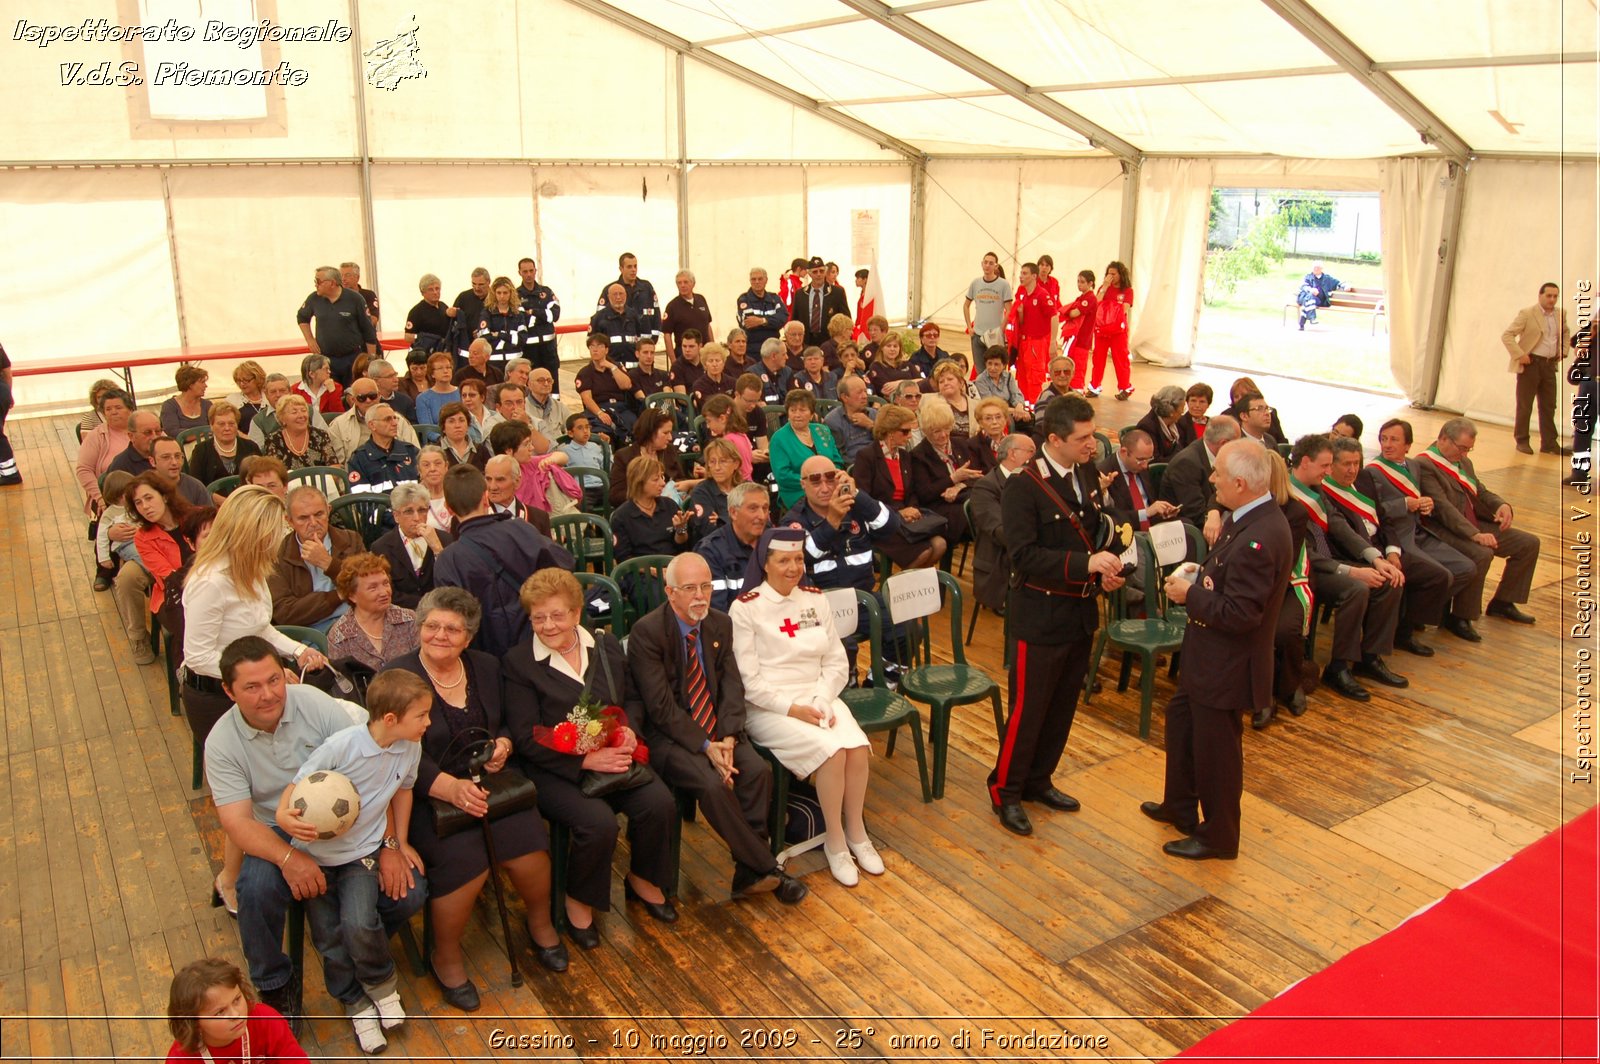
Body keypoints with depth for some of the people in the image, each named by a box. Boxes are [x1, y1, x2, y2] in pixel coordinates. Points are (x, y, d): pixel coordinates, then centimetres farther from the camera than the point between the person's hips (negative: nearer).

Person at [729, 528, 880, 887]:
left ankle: (857, 833, -1)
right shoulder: (745, 608, -7)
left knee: (859, 748, -22)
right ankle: (835, 842, -8)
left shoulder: (816, 600, 9)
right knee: (830, 750, -28)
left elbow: (837, 662, 8)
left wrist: (821, 702, -9)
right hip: (768, 706, -5)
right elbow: (749, 680, -9)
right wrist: (792, 709, -17)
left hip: (818, 697, 5)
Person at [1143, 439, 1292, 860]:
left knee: (1215, 750, 8)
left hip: (1226, 666, -11)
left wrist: (1190, 596, -19)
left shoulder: (1258, 539, -31)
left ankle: (1218, 837, 29)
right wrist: (1200, 579, -5)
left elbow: (1239, 614, -30)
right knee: (1181, 720, 26)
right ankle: (1179, 806, 46)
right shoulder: (1254, 519, 1)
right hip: (1208, 656, 11)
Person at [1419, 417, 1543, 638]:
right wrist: (1474, 534, -32)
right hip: (1443, 530, -10)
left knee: (1529, 543, 8)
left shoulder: (1463, 462, 17)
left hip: (1474, 525, 10)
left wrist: (1502, 505, -1)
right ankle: (1459, 618, -19)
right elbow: (1442, 507, -24)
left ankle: (1501, 603, 20)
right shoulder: (1425, 465, -15)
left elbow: (1481, 493, 24)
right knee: (1482, 554, -35)